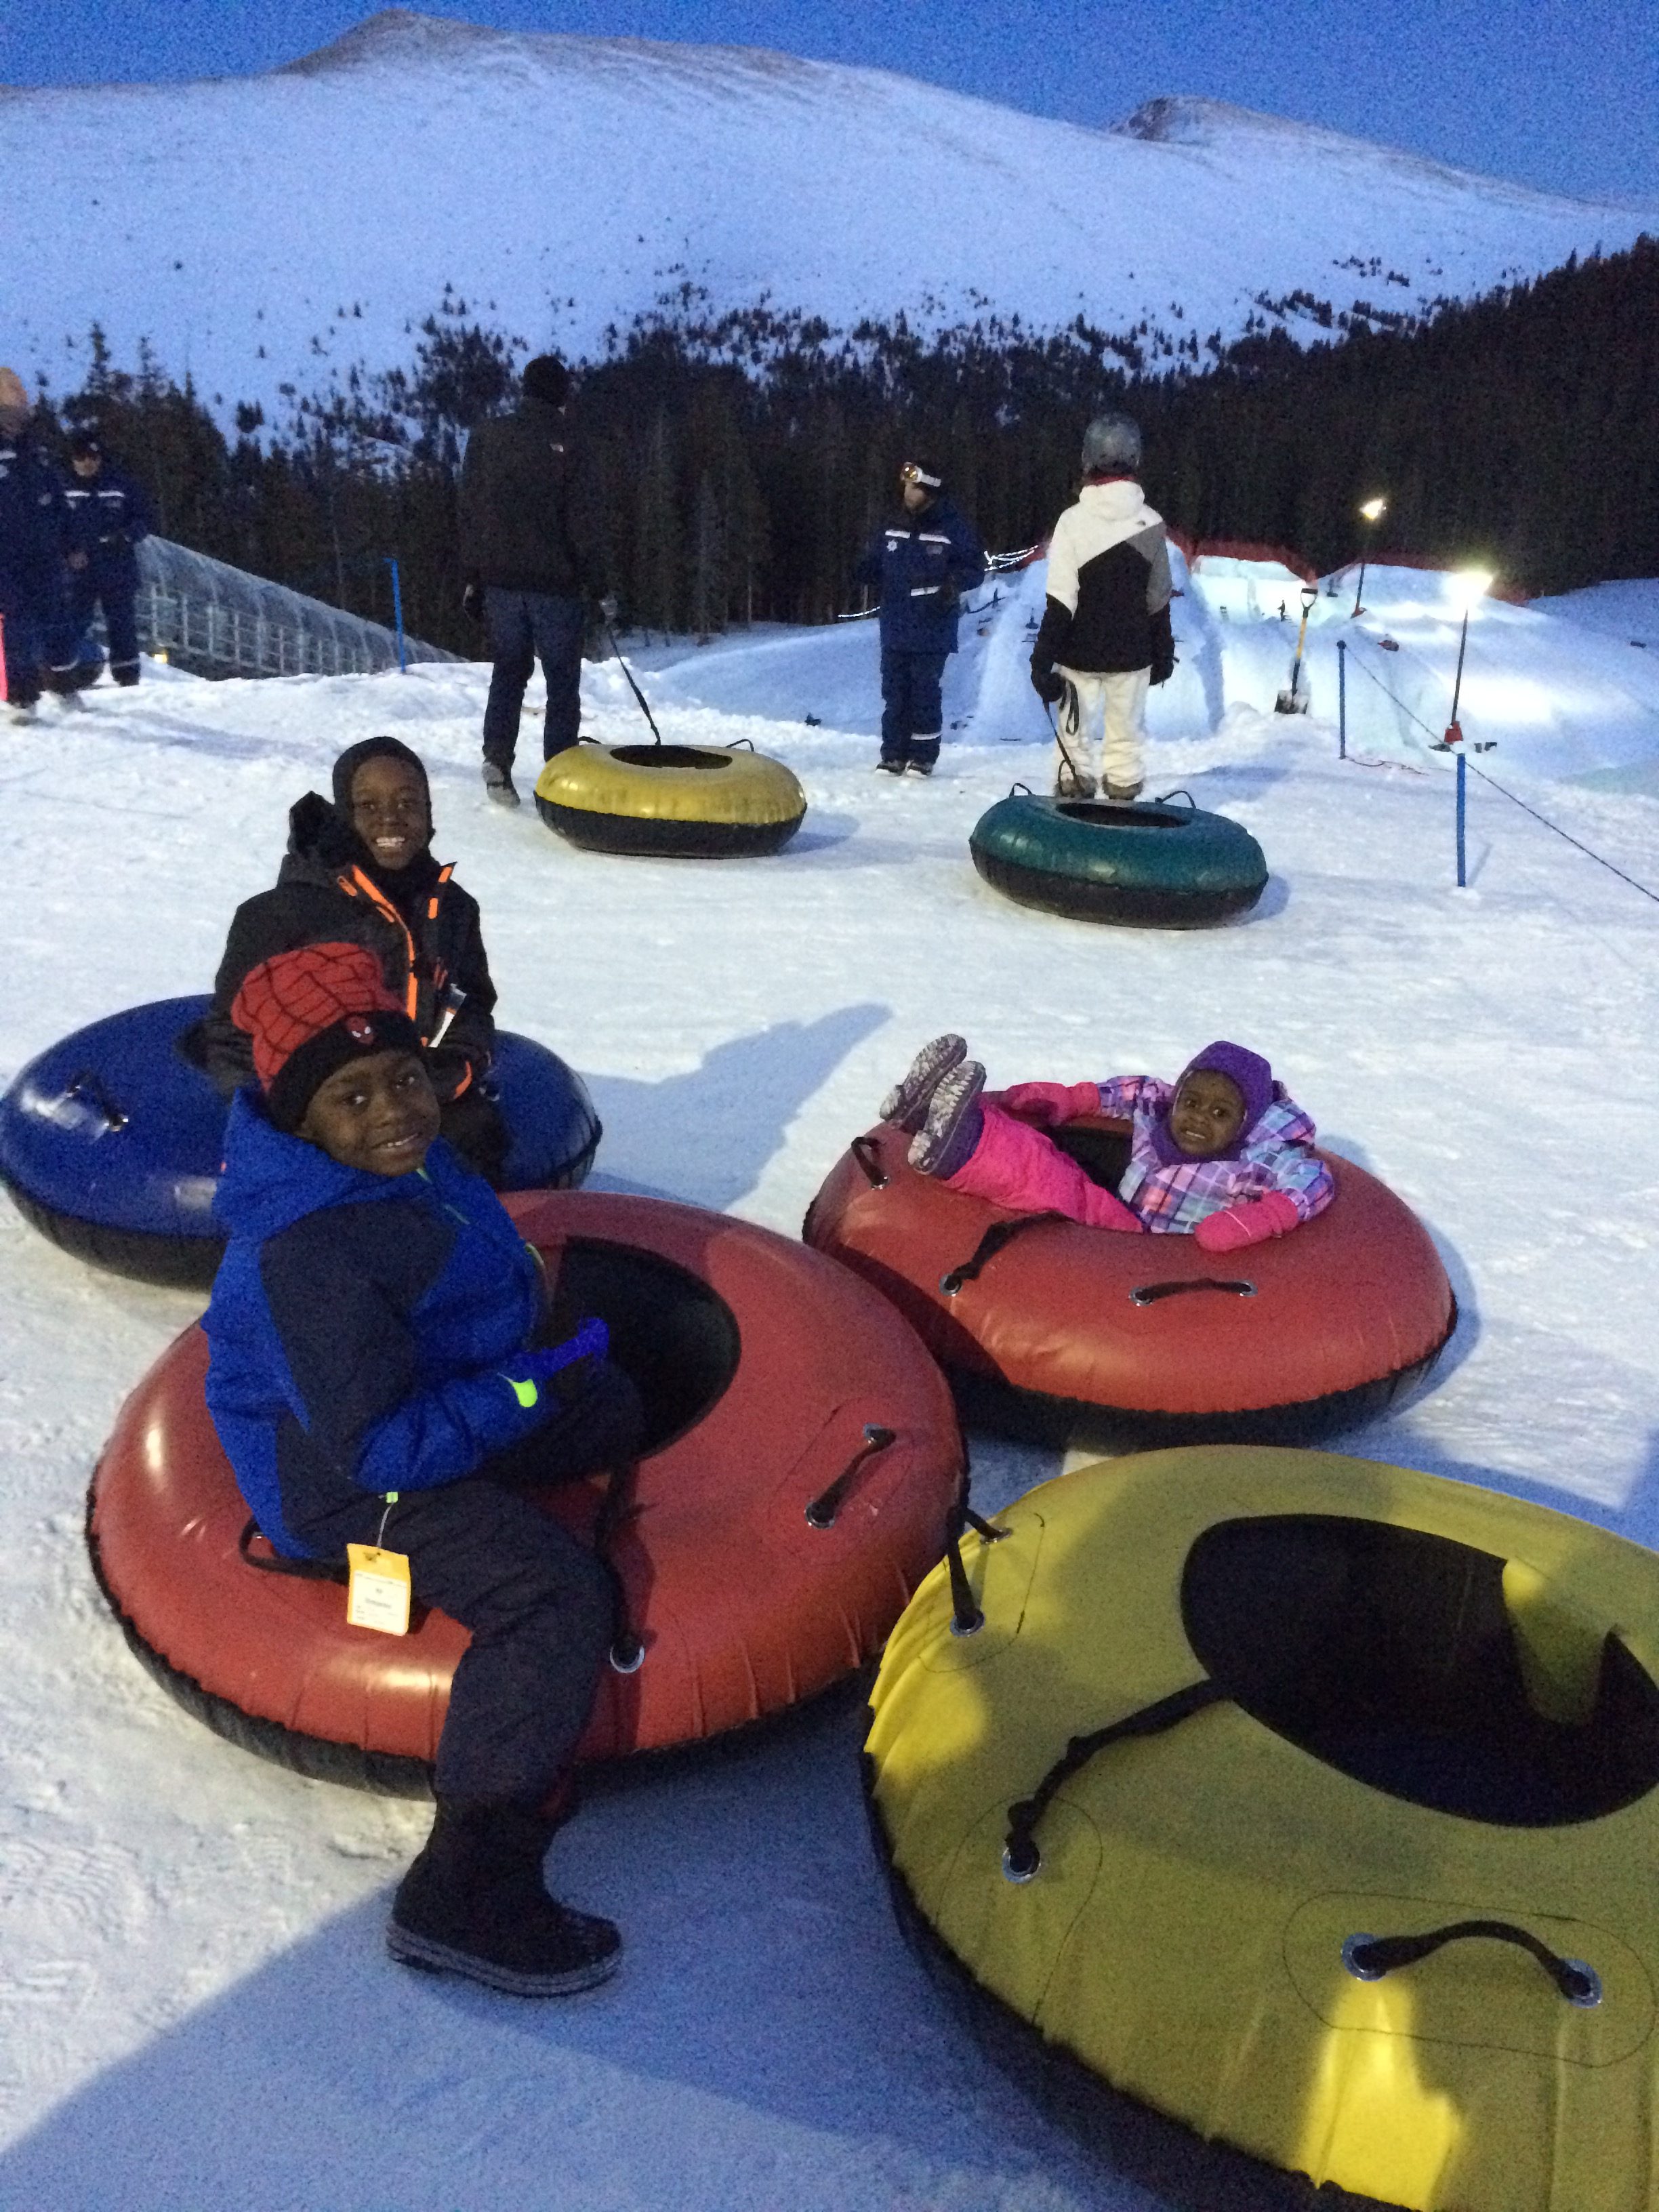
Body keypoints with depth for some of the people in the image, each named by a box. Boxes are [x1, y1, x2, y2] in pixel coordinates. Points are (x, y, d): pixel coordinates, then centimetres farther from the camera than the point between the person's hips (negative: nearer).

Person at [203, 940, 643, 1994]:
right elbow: (381, 1446, -31)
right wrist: (533, 1387, -26)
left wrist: (528, 1306, 4)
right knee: (553, 1597, -25)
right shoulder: (310, 1254, -32)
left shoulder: (406, 1160, -4)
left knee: (615, 1408, 23)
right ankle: (466, 1897, -17)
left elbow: (475, 1264, 19)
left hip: (430, 1407, 10)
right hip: (342, 1480, -10)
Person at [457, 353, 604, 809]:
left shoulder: (486, 438, 4)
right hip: (556, 583, -4)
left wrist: (472, 578, 13)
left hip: (499, 579, 4)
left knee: (508, 671, 15)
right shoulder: (565, 444, -9)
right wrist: (598, 586, -2)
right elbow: (577, 522, -9)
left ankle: (497, 760, -2)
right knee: (563, 682, 5)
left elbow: (470, 511, 7)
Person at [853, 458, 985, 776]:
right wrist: (862, 570, -2)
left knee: (924, 693, -1)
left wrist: (954, 582, -21)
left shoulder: (953, 527, -6)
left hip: (932, 633, -5)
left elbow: (975, 567, -3)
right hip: (895, 629, 5)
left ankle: (923, 757, 8)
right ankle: (893, 755, 16)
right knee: (894, 692, 8)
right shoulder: (894, 529, 10)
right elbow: (874, 563, 20)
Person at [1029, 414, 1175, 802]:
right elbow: (1159, 598, 3)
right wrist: (1164, 652, 15)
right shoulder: (1151, 523, -4)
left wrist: (1043, 657, -9)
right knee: (1127, 734, 12)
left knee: (1074, 734, 9)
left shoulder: (1074, 520, -12)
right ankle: (1124, 801, 16)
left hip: (1079, 653, -2)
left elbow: (1061, 602, -14)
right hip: (1132, 654, 2)